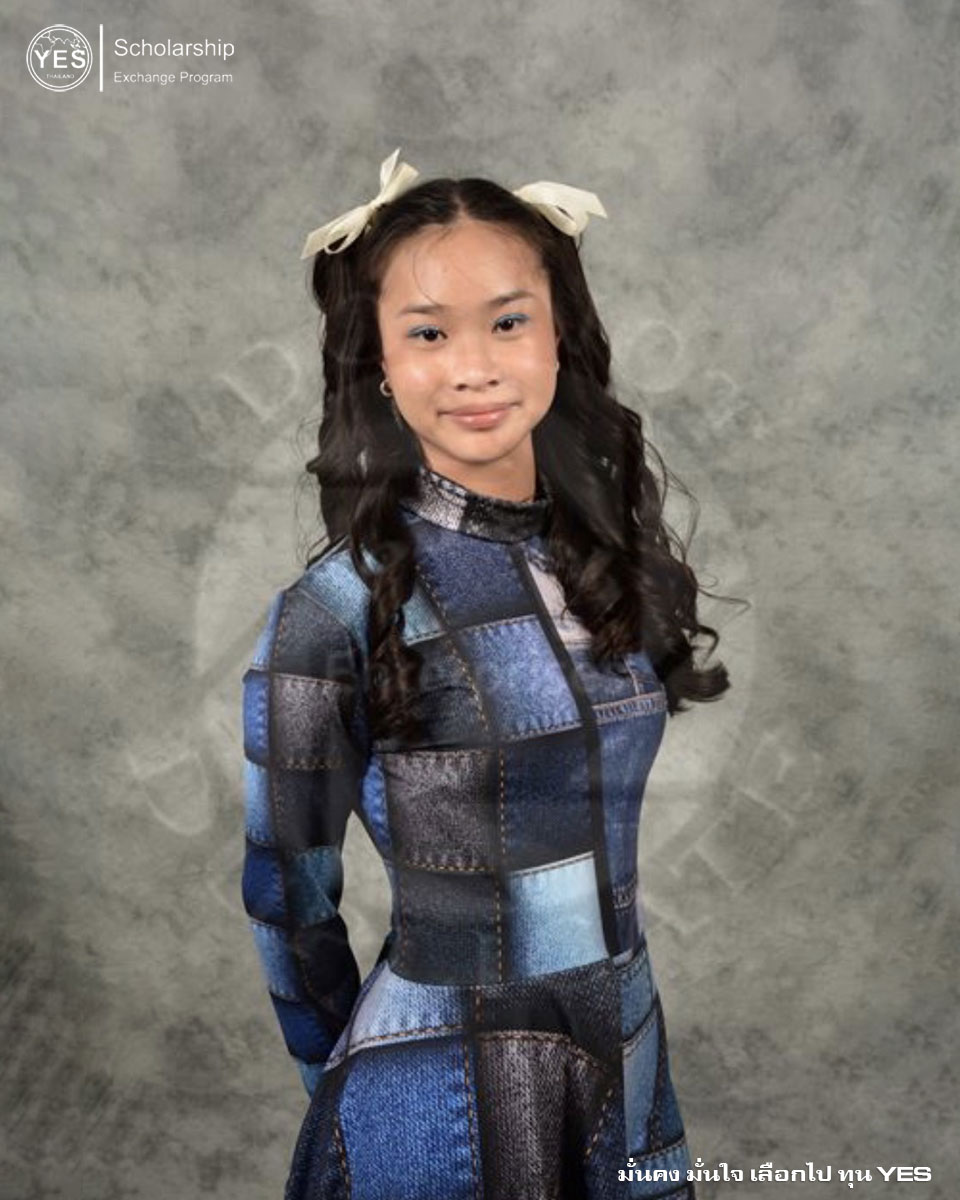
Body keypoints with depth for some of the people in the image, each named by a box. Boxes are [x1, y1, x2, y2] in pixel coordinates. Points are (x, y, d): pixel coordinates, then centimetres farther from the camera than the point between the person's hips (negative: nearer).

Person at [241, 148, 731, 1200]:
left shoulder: (614, 556, -5)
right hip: (442, 1100, -5)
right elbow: (286, 900, -8)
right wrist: (344, 1076, 4)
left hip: (629, 1063, 5)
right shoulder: (337, 609, -21)